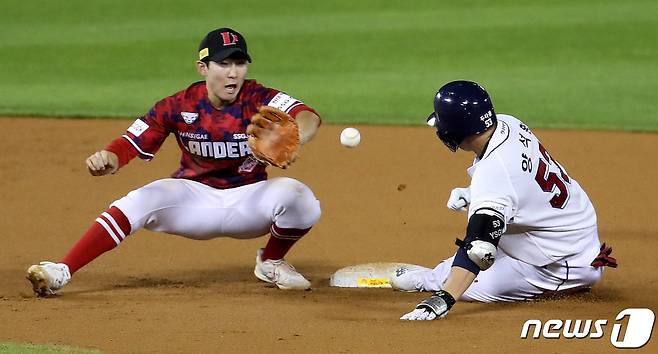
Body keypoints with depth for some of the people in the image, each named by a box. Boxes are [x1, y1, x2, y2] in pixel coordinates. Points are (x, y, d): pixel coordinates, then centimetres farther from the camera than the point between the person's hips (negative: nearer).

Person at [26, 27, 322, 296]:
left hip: (247, 202, 0)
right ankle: (60, 272, -30)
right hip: (195, 198, 0)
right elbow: (130, 144, -17)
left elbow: (308, 117, -35)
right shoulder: (179, 106, -13)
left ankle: (271, 263, 2)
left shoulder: (259, 99, -17)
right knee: (141, 200, -28)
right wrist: (107, 160, -42)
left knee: (300, 199, -29)